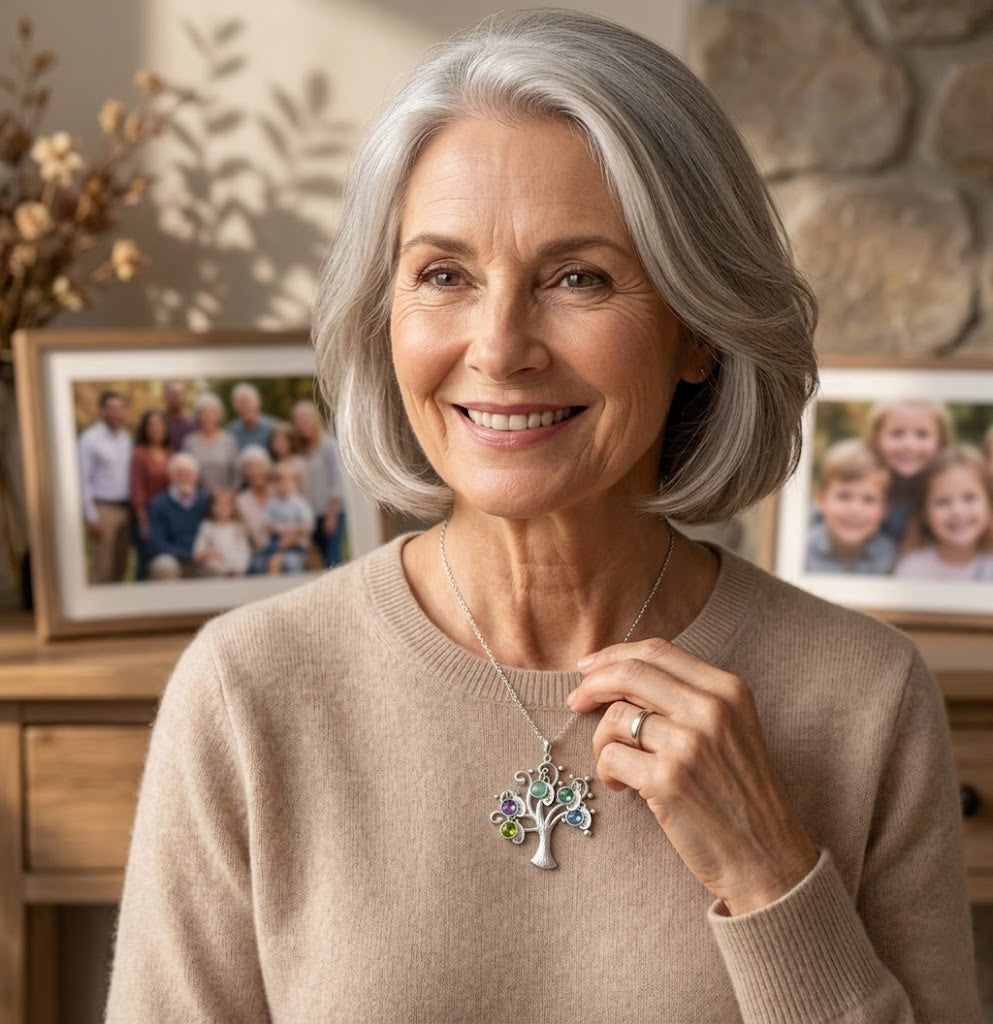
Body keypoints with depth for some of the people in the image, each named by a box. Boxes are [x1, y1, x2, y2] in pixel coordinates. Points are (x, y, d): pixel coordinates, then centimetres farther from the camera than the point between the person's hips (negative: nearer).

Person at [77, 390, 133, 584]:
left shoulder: (126, 436, 11)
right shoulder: (89, 439, -7)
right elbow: (83, 480, -8)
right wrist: (91, 517, -11)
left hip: (125, 508, 6)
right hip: (103, 508, -6)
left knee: (120, 565, 7)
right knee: (102, 566, -8)